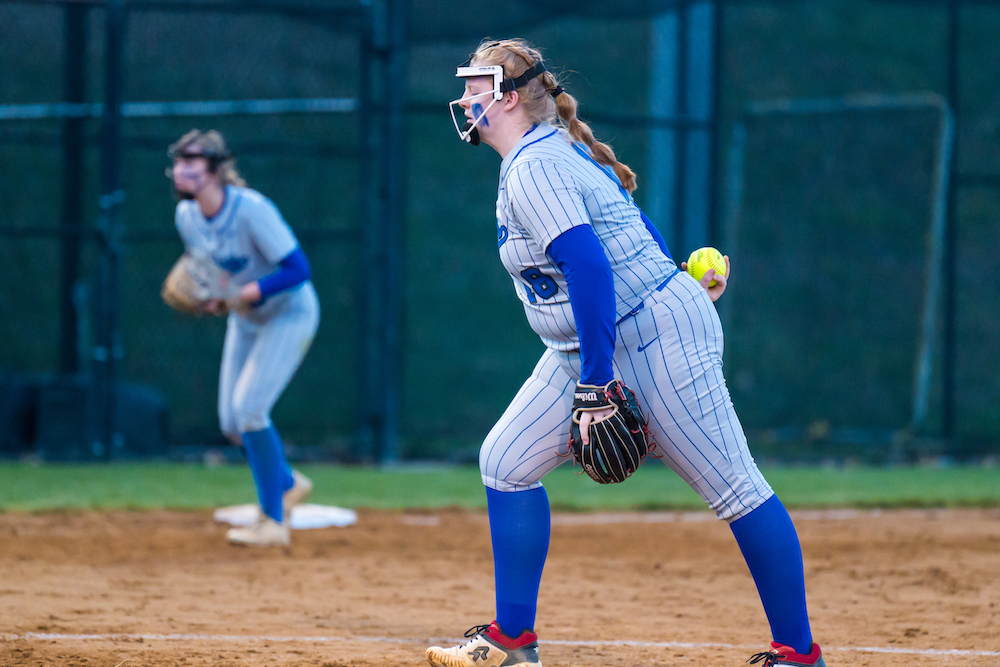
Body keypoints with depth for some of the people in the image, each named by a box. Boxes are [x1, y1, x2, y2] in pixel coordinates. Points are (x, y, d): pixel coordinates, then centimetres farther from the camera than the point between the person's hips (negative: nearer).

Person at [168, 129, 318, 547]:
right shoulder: (186, 216, -7)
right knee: (231, 422, 6)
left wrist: (240, 295, -36)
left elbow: (297, 269, -29)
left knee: (248, 409, -18)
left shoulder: (252, 210, -29)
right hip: (245, 320, 8)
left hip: (289, 314, -8)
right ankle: (287, 484, 33)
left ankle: (273, 522, -7)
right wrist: (205, 299, -12)